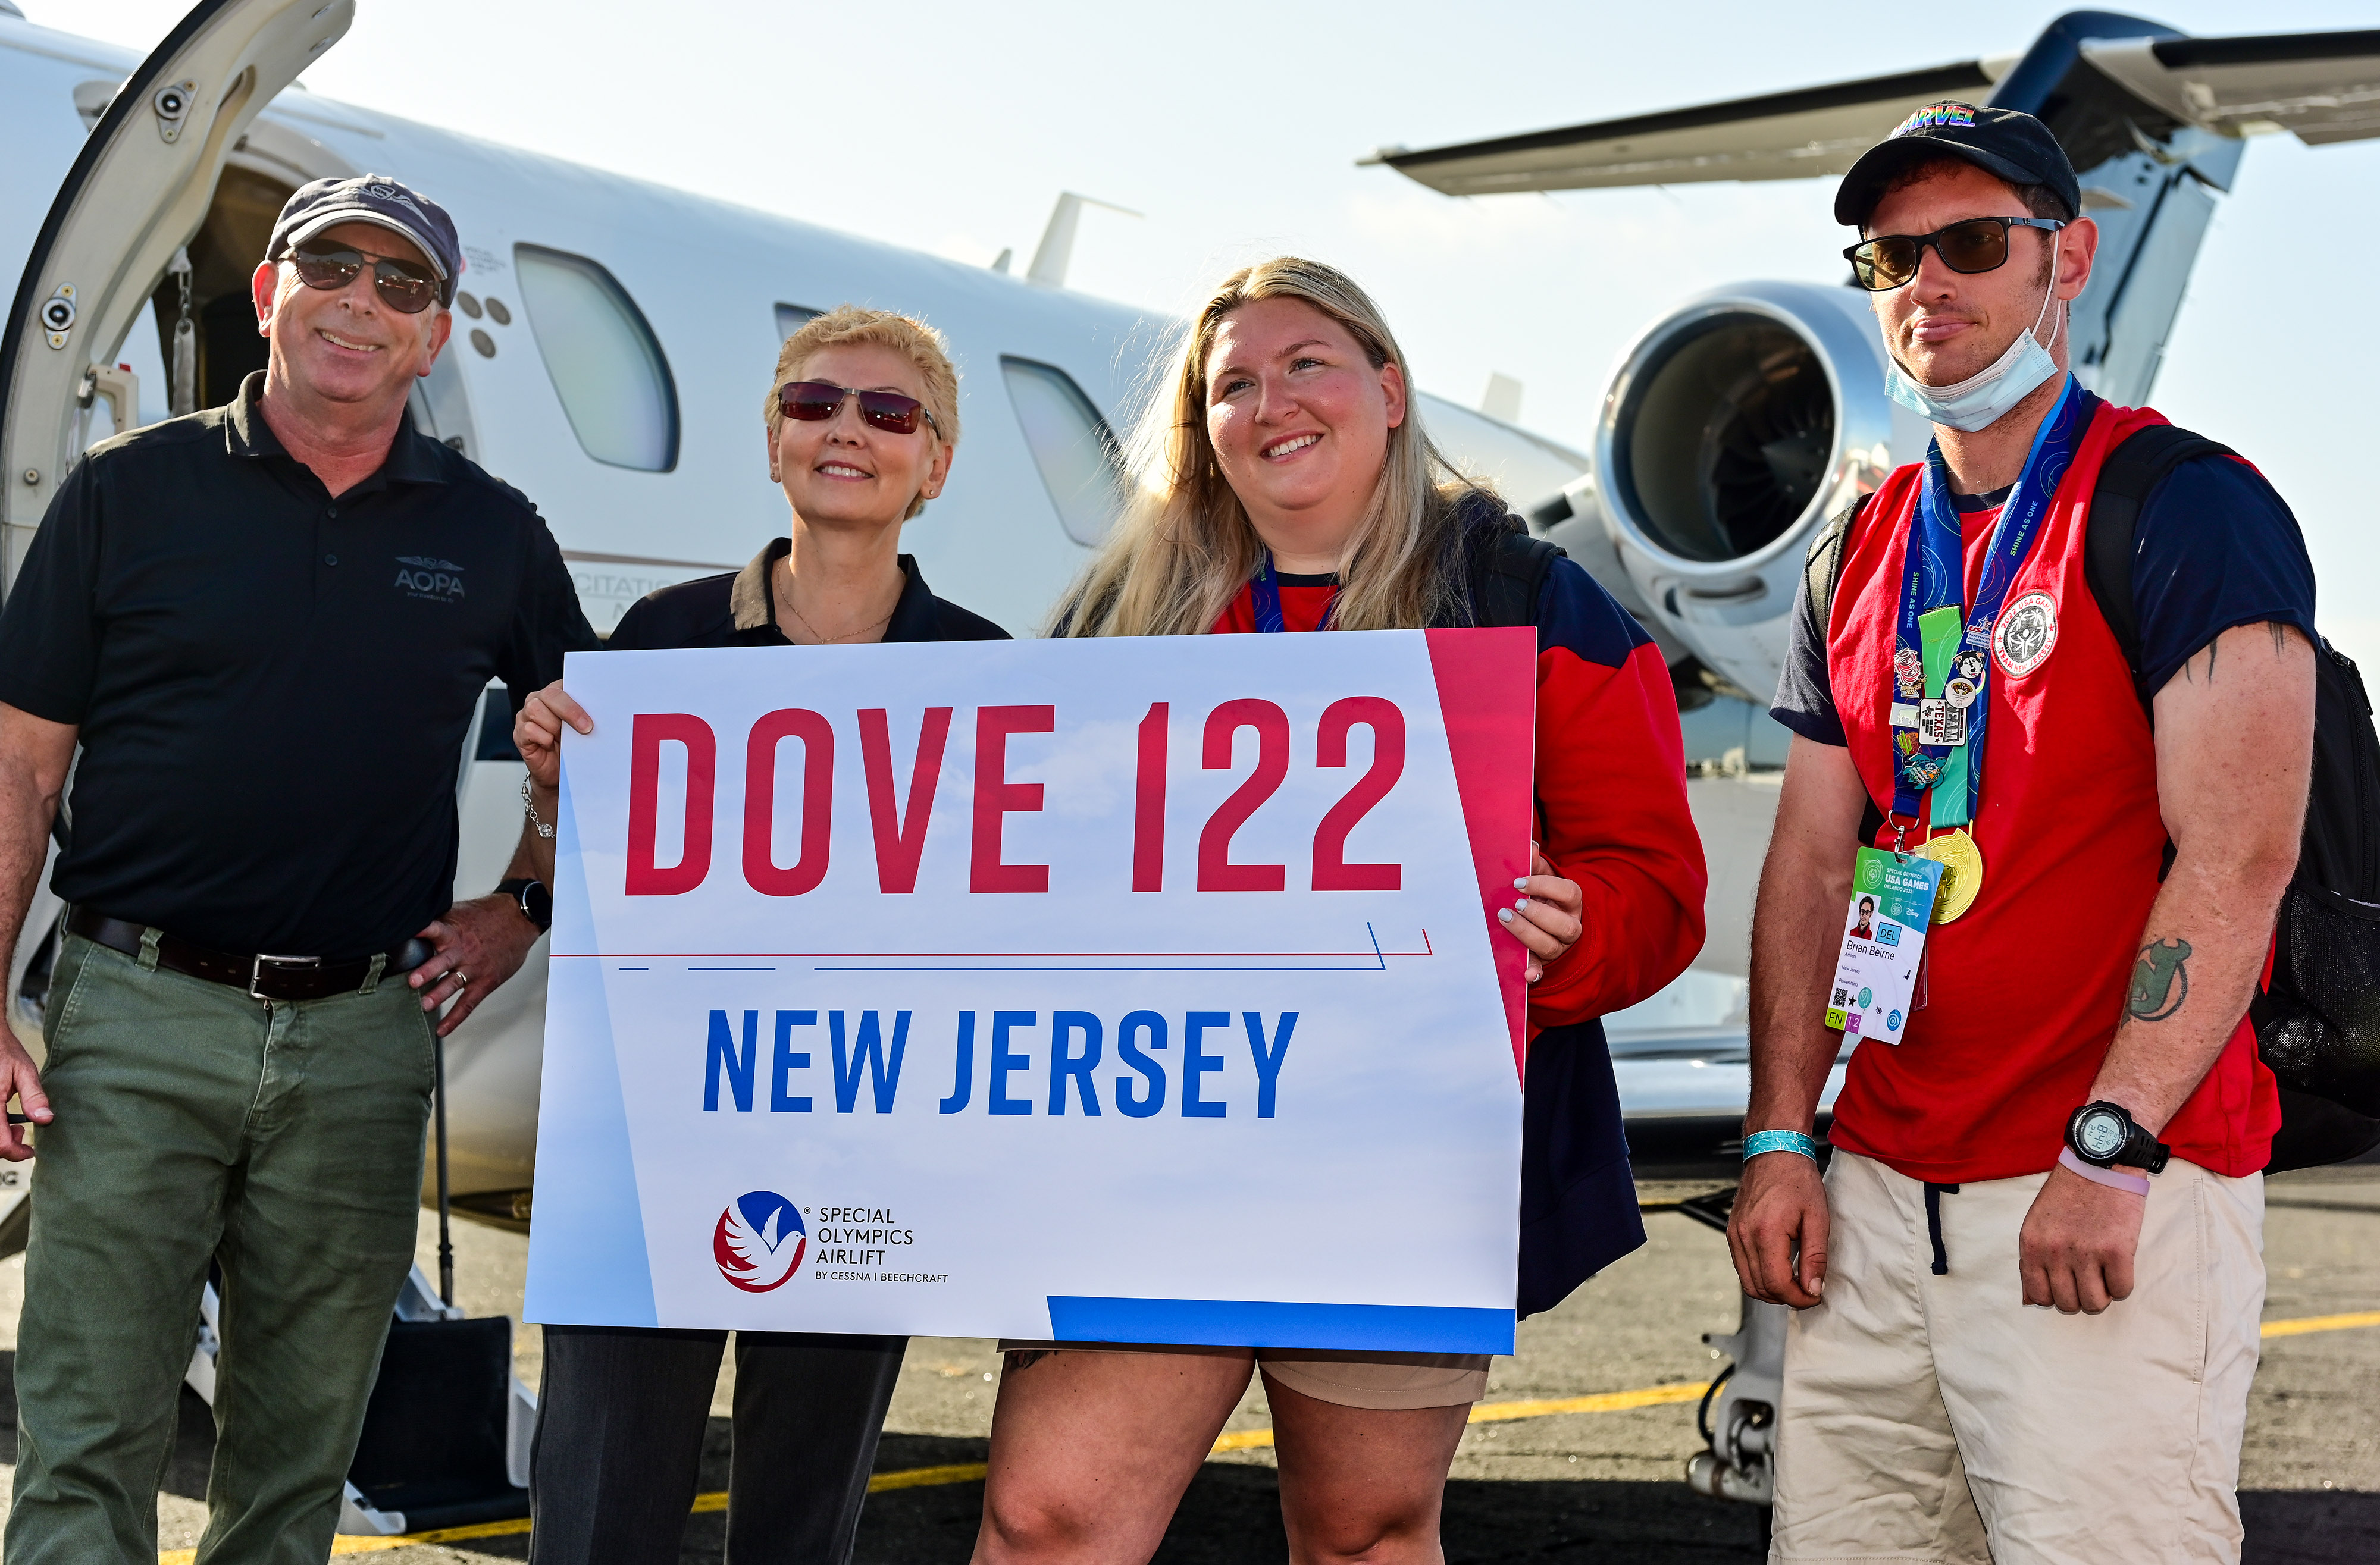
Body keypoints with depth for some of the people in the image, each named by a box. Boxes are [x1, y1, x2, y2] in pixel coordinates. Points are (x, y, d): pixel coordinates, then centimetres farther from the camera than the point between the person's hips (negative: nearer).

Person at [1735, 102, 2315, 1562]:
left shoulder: (2185, 511, -7)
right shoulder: (1863, 554, 15)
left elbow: (2238, 862, -15)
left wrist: (2109, 1151, -20)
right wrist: (1781, 1141, 6)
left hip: (2114, 1200, -6)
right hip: (1881, 1193, 7)